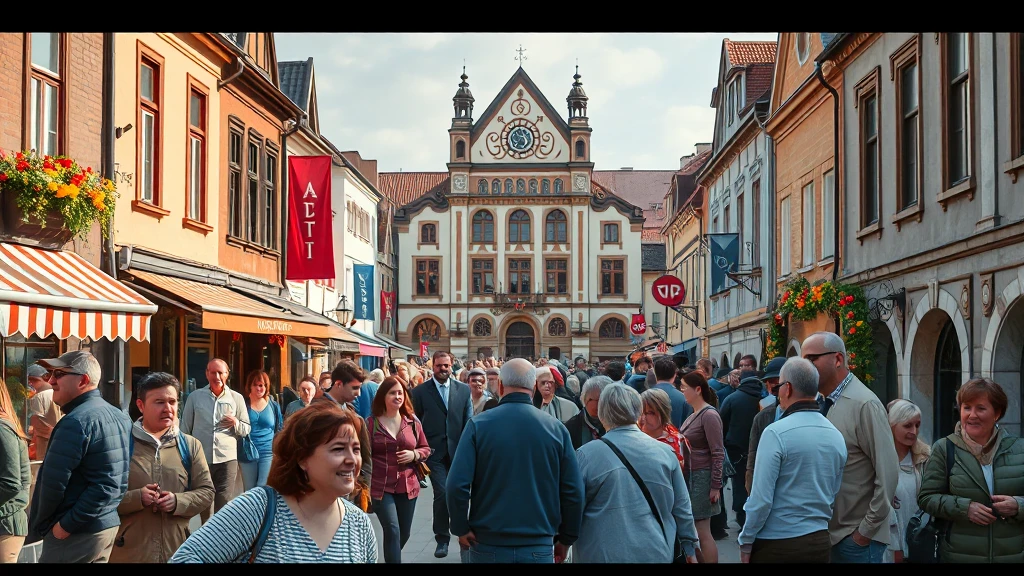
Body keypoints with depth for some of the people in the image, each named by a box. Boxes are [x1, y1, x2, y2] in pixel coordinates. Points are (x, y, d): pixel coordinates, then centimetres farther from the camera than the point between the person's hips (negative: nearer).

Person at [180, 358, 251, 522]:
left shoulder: (236, 398, 6)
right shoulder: (195, 397, 6)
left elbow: (246, 429, 9)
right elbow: (185, 429, 10)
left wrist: (236, 423, -12)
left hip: (227, 459, -1)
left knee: (224, 505, -4)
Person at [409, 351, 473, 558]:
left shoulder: (463, 389, 5)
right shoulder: (420, 391, -1)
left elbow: (469, 421, 5)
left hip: (458, 450, 2)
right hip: (435, 451, -2)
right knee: (442, 493, -8)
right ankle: (442, 539, 6)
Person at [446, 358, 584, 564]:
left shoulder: (478, 425, -8)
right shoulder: (556, 429, -5)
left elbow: (457, 484, -15)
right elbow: (574, 491, -4)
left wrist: (461, 528, -1)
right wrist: (566, 539, 8)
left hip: (487, 544, 0)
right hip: (539, 547, 0)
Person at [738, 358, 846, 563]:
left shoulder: (776, 433, -16)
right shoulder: (837, 436, 4)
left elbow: (761, 499, -17)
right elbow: (833, 494, 10)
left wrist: (746, 542, -7)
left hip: (776, 545, -6)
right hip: (820, 543, 6)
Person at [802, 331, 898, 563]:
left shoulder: (864, 404, -15)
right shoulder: (820, 403, 7)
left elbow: (887, 472, -17)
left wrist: (867, 530, -14)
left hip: (856, 537, -7)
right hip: (825, 532, 7)